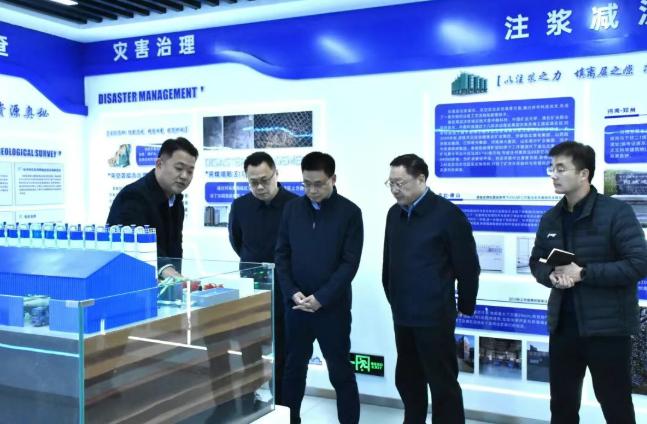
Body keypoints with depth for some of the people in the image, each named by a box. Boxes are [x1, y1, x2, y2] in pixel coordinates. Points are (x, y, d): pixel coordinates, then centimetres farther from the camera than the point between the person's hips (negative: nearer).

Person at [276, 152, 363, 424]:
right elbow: (282, 254, 5)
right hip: (295, 304, 3)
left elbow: (350, 262, -9)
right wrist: (292, 292, -8)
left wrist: (320, 298, -16)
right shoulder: (292, 209, 4)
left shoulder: (349, 212, -6)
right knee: (294, 366, 15)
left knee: (340, 371, 6)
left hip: (333, 307, -3)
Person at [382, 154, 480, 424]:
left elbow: (467, 267, -8)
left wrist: (465, 307, 0)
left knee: (443, 384, 4)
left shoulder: (447, 214, -12)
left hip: (434, 316, -6)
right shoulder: (394, 213, 7)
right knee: (407, 380, 17)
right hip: (403, 315, 6)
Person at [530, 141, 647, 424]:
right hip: (563, 324, 6)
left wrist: (583, 273, -20)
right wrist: (551, 275, -7)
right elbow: (536, 262, 16)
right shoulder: (551, 218, 9)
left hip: (607, 326, -5)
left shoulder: (616, 212, -10)